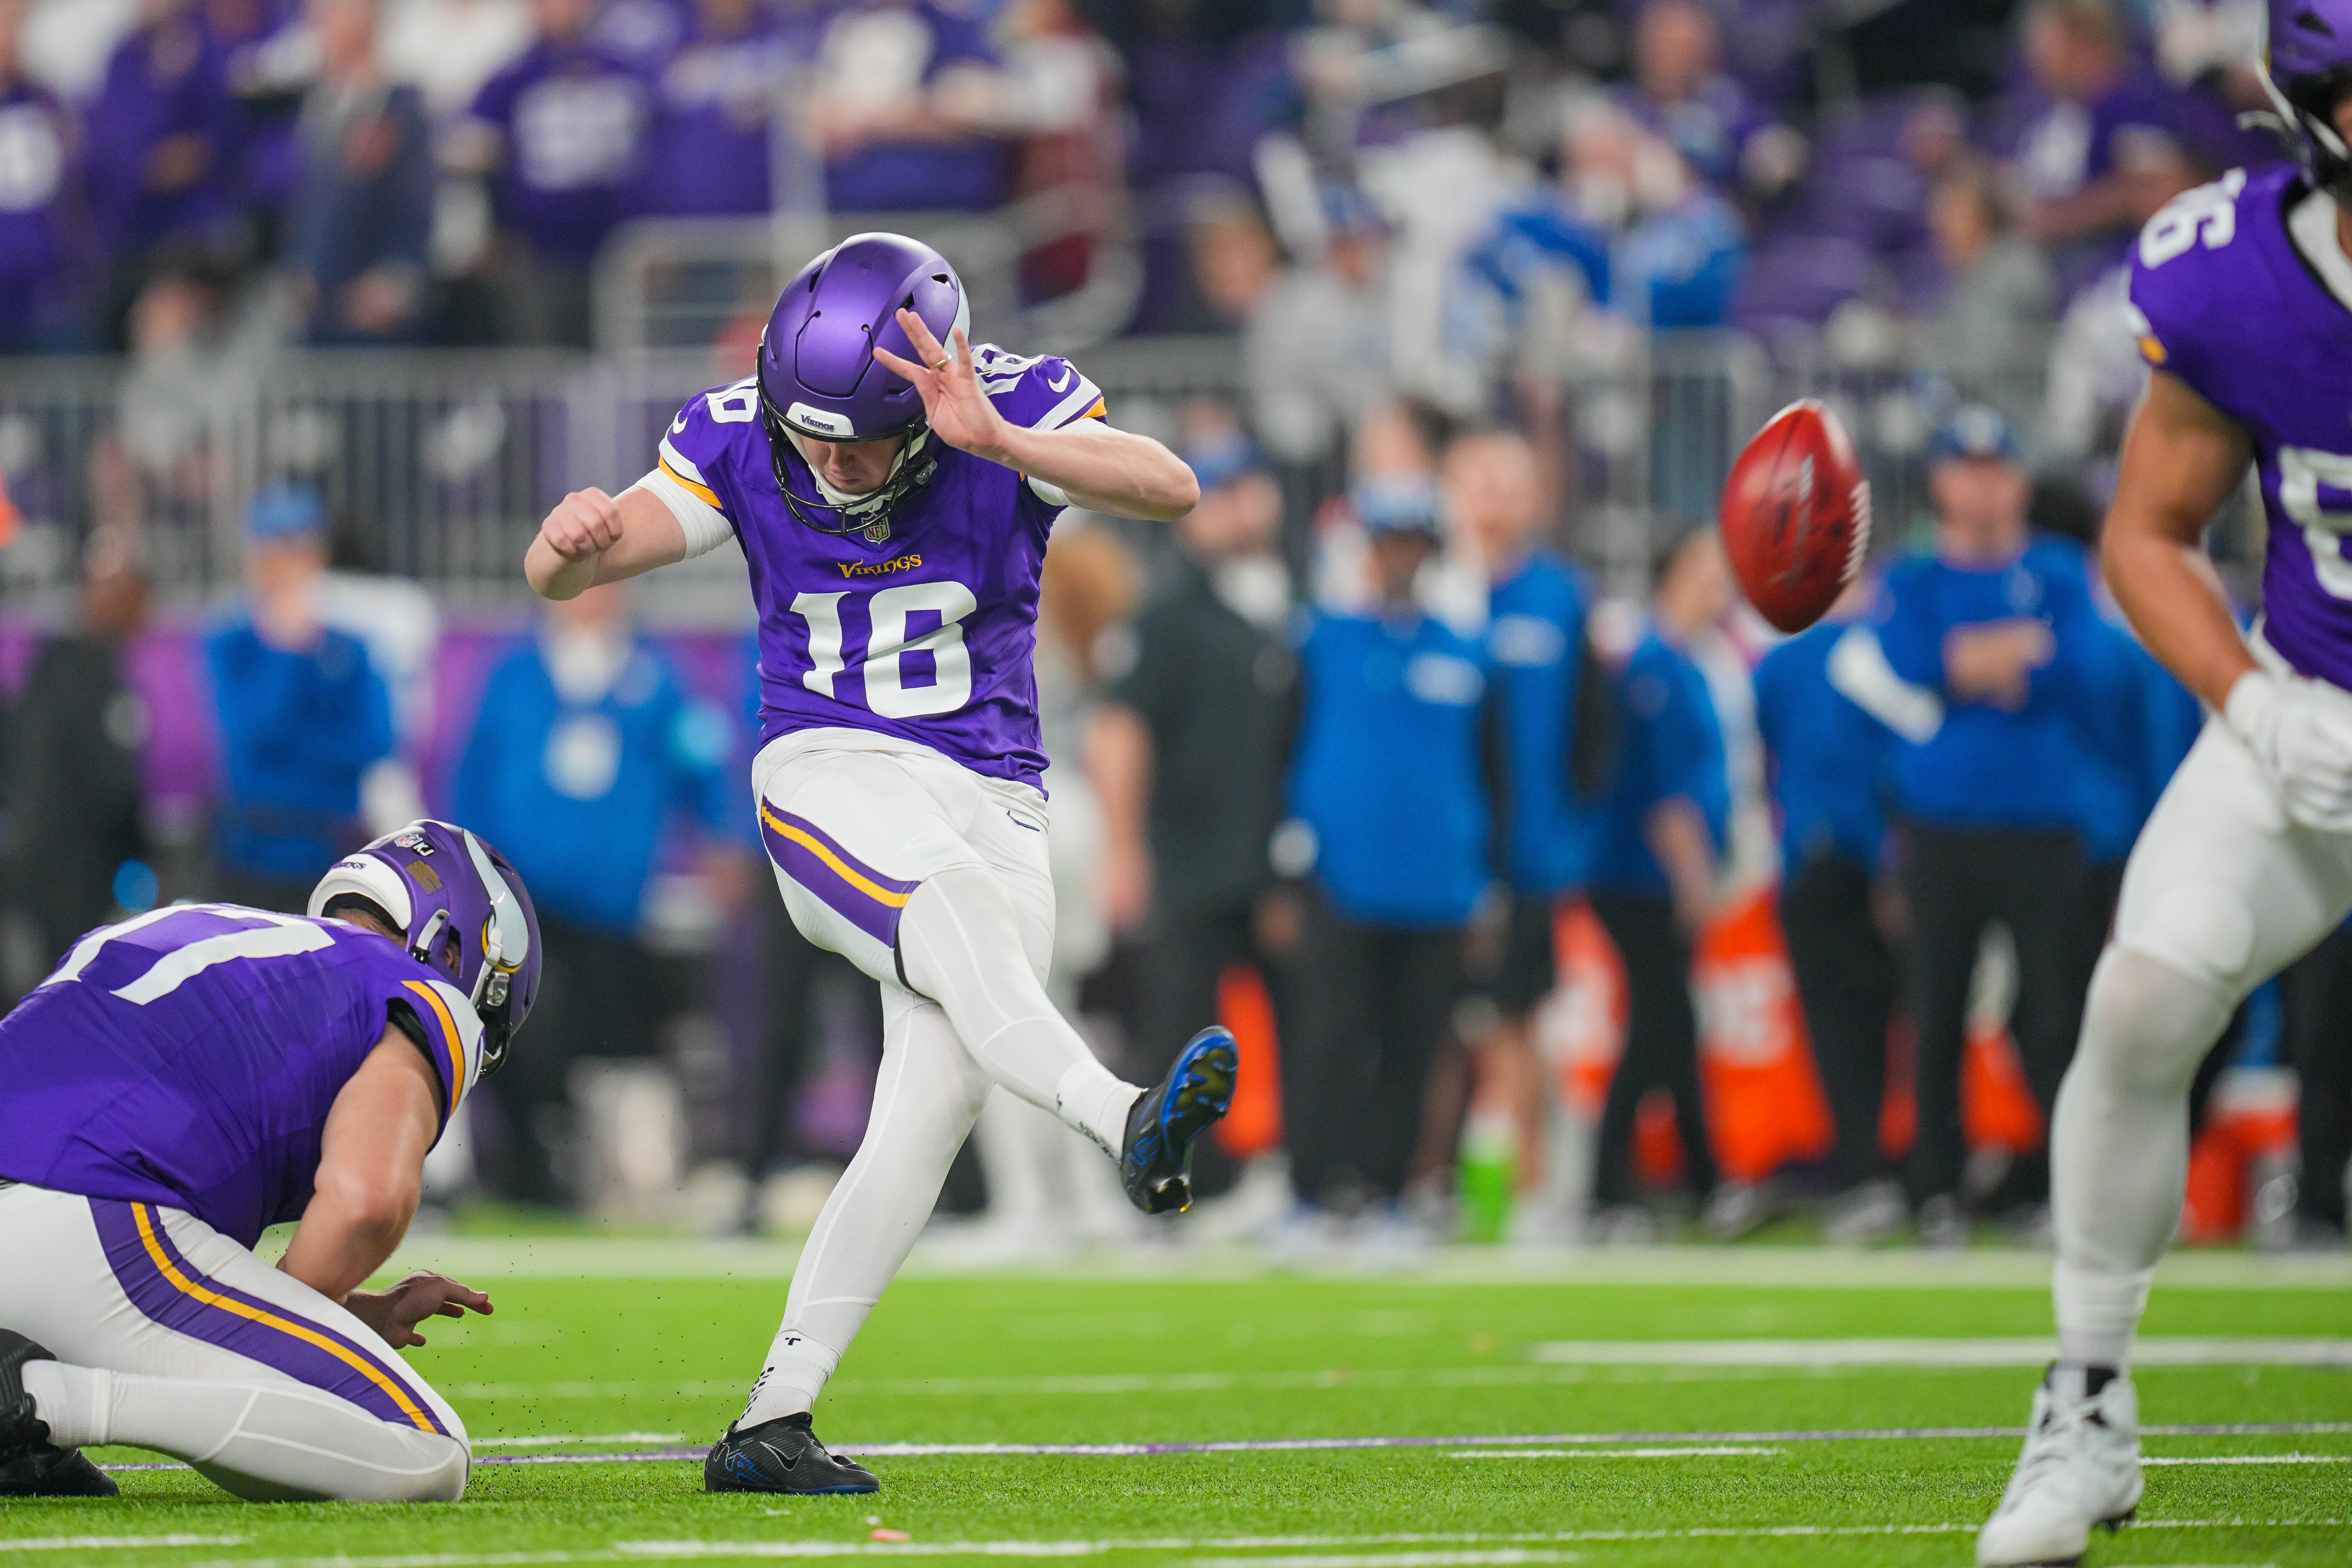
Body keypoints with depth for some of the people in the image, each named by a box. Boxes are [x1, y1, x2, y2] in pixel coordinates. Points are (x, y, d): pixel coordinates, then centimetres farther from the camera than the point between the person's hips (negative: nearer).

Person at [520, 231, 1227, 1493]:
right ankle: (1123, 1124, -57)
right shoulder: (740, 439, -5)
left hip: (990, 798, 1)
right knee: (950, 905, -35)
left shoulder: (1018, 410, -8)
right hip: (830, 774, -1)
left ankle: (771, 1420, -10)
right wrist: (572, 541, -35)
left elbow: (1172, 490, -26)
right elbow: (562, 577, -9)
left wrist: (997, 442, -41)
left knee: (937, 1098, -13)